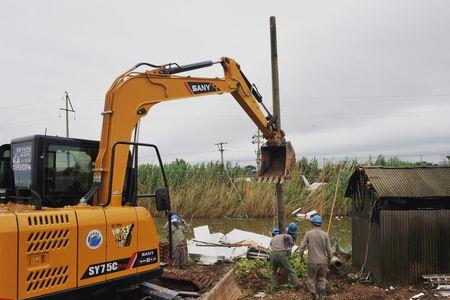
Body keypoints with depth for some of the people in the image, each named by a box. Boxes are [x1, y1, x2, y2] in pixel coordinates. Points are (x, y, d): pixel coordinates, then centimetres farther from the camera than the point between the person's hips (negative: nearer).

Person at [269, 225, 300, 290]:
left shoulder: (272, 240, 30)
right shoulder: (283, 235, 20)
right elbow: (289, 237, -2)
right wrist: (291, 246, 7)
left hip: (273, 255, 3)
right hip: (281, 254, -3)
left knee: (274, 272, 19)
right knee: (289, 270, 7)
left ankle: (275, 286, 14)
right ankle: (296, 284, 6)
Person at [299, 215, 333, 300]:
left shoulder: (308, 234, -8)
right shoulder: (325, 234, -4)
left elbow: (302, 247, -9)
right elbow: (329, 249, -1)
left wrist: (301, 257, 8)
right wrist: (329, 259, 17)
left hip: (312, 262, -2)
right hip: (323, 261, 2)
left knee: (311, 279, 14)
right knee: (321, 279, 19)